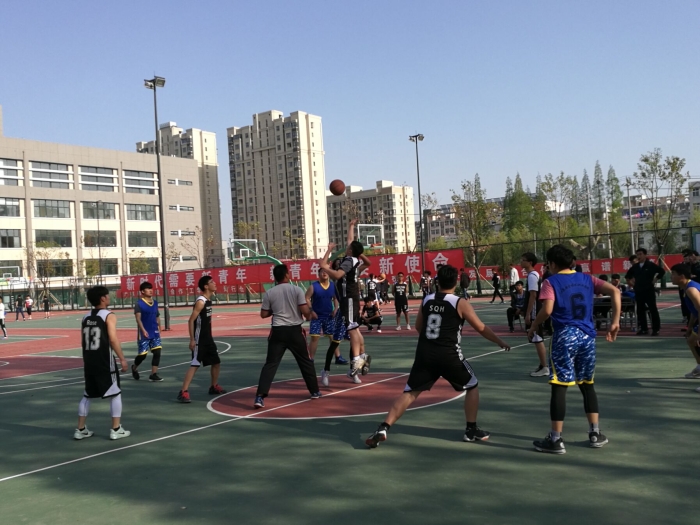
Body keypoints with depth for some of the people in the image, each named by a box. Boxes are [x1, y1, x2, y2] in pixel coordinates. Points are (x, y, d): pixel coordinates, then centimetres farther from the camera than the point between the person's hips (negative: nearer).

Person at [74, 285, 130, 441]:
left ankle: (80, 429, 19)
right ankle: (116, 429, 4)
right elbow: (113, 339, -17)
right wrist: (122, 359, -13)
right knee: (115, 394, 3)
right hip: (104, 361, -7)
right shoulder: (109, 316, -10)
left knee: (87, 395, 16)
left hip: (88, 361, 7)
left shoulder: (86, 317, 11)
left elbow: (83, 340, 13)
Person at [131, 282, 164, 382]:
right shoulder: (139, 304, -9)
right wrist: (143, 330, -29)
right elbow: (138, 318, -18)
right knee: (142, 355, 2)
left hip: (155, 333, 5)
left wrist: (159, 328, 16)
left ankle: (153, 374, -1)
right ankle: (134, 368, 33)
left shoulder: (155, 302, 9)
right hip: (144, 333, -5)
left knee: (157, 352, -6)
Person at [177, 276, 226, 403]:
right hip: (199, 339, -9)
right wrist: (192, 340, -22)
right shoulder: (201, 301, -17)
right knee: (194, 365, -13)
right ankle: (183, 392, -12)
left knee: (216, 362, 17)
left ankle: (214, 387, 32)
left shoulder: (209, 300, 11)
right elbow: (191, 320, -19)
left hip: (208, 338, 9)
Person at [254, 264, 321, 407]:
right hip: (295, 330, -1)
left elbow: (264, 314, 3)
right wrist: (311, 314, 12)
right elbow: (305, 311, -10)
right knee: (306, 361, 17)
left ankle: (260, 396, -9)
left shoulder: (269, 293, 0)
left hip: (278, 331, 1)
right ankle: (314, 391, 26)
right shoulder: (296, 290, -6)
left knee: (270, 363, 2)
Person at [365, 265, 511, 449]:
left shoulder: (426, 300, 9)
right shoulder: (460, 303, -2)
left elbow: (418, 327, 23)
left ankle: (383, 429, -6)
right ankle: (472, 430, 21)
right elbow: (481, 329, 3)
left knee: (410, 392, 7)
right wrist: (501, 342, 17)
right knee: (472, 386, 20)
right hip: (448, 354, -3)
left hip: (425, 353, 3)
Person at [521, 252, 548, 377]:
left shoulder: (532, 275, -15)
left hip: (534, 313, -10)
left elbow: (533, 295, -21)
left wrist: (528, 314, -22)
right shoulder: (533, 274, 15)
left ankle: (544, 368, -2)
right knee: (537, 340, 13)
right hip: (535, 312, 10)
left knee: (538, 340, -6)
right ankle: (543, 366, 19)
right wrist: (525, 310, 23)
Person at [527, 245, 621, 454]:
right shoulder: (587, 278, 13)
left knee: (559, 387, -1)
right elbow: (615, 291, 3)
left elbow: (547, 310, -14)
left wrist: (534, 326, 2)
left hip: (565, 337, -5)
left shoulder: (551, 282, -1)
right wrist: (615, 322, 6)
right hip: (587, 336, 5)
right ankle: (595, 433, 23)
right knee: (587, 385, 18)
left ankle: (555, 439, 3)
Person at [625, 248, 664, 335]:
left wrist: (655, 279, -7)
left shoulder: (651, 265, -6)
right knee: (640, 310, 7)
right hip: (638, 291, 5)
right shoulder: (635, 266, 9)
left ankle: (656, 329, 1)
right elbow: (628, 275, 25)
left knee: (653, 310, -3)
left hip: (649, 291, -5)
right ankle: (643, 329, 14)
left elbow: (662, 271, -9)